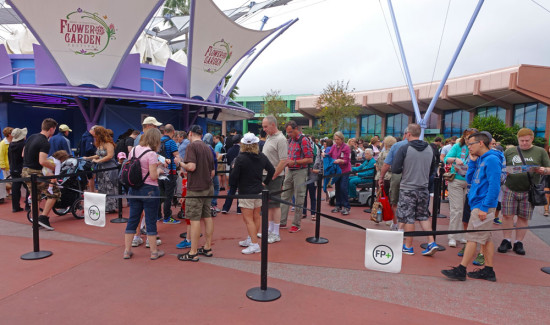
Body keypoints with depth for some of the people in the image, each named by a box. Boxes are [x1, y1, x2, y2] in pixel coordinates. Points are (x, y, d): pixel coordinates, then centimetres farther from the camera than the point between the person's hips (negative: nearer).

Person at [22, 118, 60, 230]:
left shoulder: (31, 137, 10)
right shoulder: (45, 143, -17)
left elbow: (23, 154, 19)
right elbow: (42, 162, -26)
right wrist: (54, 167, -12)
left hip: (25, 171, 9)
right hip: (34, 173, -9)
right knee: (54, 192, -3)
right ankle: (43, 217, -7)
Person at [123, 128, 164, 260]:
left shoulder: (133, 150, 5)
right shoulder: (151, 153, -15)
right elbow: (153, 176, -18)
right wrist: (159, 169, 3)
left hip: (134, 189, 6)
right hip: (149, 190, -6)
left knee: (132, 219, 13)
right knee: (151, 221, 4)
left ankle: (127, 251, 19)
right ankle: (154, 251, 14)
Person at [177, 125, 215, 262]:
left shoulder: (192, 145, -10)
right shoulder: (207, 147, 14)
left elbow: (191, 166, -22)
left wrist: (180, 163, -4)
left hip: (196, 188, -8)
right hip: (208, 187, 8)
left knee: (195, 219, -4)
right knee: (207, 216, 12)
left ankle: (193, 253, 1)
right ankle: (208, 248, 21)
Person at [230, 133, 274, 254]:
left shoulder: (240, 158, -16)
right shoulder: (262, 157, 3)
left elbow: (234, 175, -14)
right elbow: (272, 170, 12)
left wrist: (233, 185, 6)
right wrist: (266, 183, 19)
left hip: (246, 193, -7)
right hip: (259, 191, 7)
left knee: (248, 219, -1)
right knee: (256, 217, 15)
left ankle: (255, 245, -3)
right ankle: (250, 239, 28)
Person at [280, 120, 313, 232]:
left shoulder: (304, 140, -13)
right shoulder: (290, 140, 11)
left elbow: (310, 159, -16)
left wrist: (294, 162, -19)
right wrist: (287, 163, 10)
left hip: (300, 172, -8)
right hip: (290, 171, 8)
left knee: (298, 199, 0)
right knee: (285, 197, 10)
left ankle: (296, 224, 9)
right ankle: (282, 222, 17)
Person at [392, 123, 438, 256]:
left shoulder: (404, 149, -14)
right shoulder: (429, 149, 2)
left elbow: (395, 169, -17)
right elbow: (433, 168, 12)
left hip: (407, 188, -4)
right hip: (424, 188, 5)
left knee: (408, 218, 5)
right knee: (424, 216, 18)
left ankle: (408, 246, 14)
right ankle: (431, 242, 11)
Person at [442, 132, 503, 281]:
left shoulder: (491, 159, -14)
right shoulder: (481, 160, 15)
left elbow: (494, 186, -20)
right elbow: (470, 180, 15)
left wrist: (484, 207, -22)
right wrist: (472, 162, 7)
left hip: (483, 205, -10)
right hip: (478, 204, 10)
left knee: (473, 237, -6)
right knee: (485, 238, 13)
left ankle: (461, 270, -1)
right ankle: (489, 271, 22)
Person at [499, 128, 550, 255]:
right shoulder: (509, 151, 9)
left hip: (529, 191, 0)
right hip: (510, 189, 0)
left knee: (524, 217, 5)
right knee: (507, 215, -2)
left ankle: (518, 243, 16)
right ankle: (506, 240, 11)